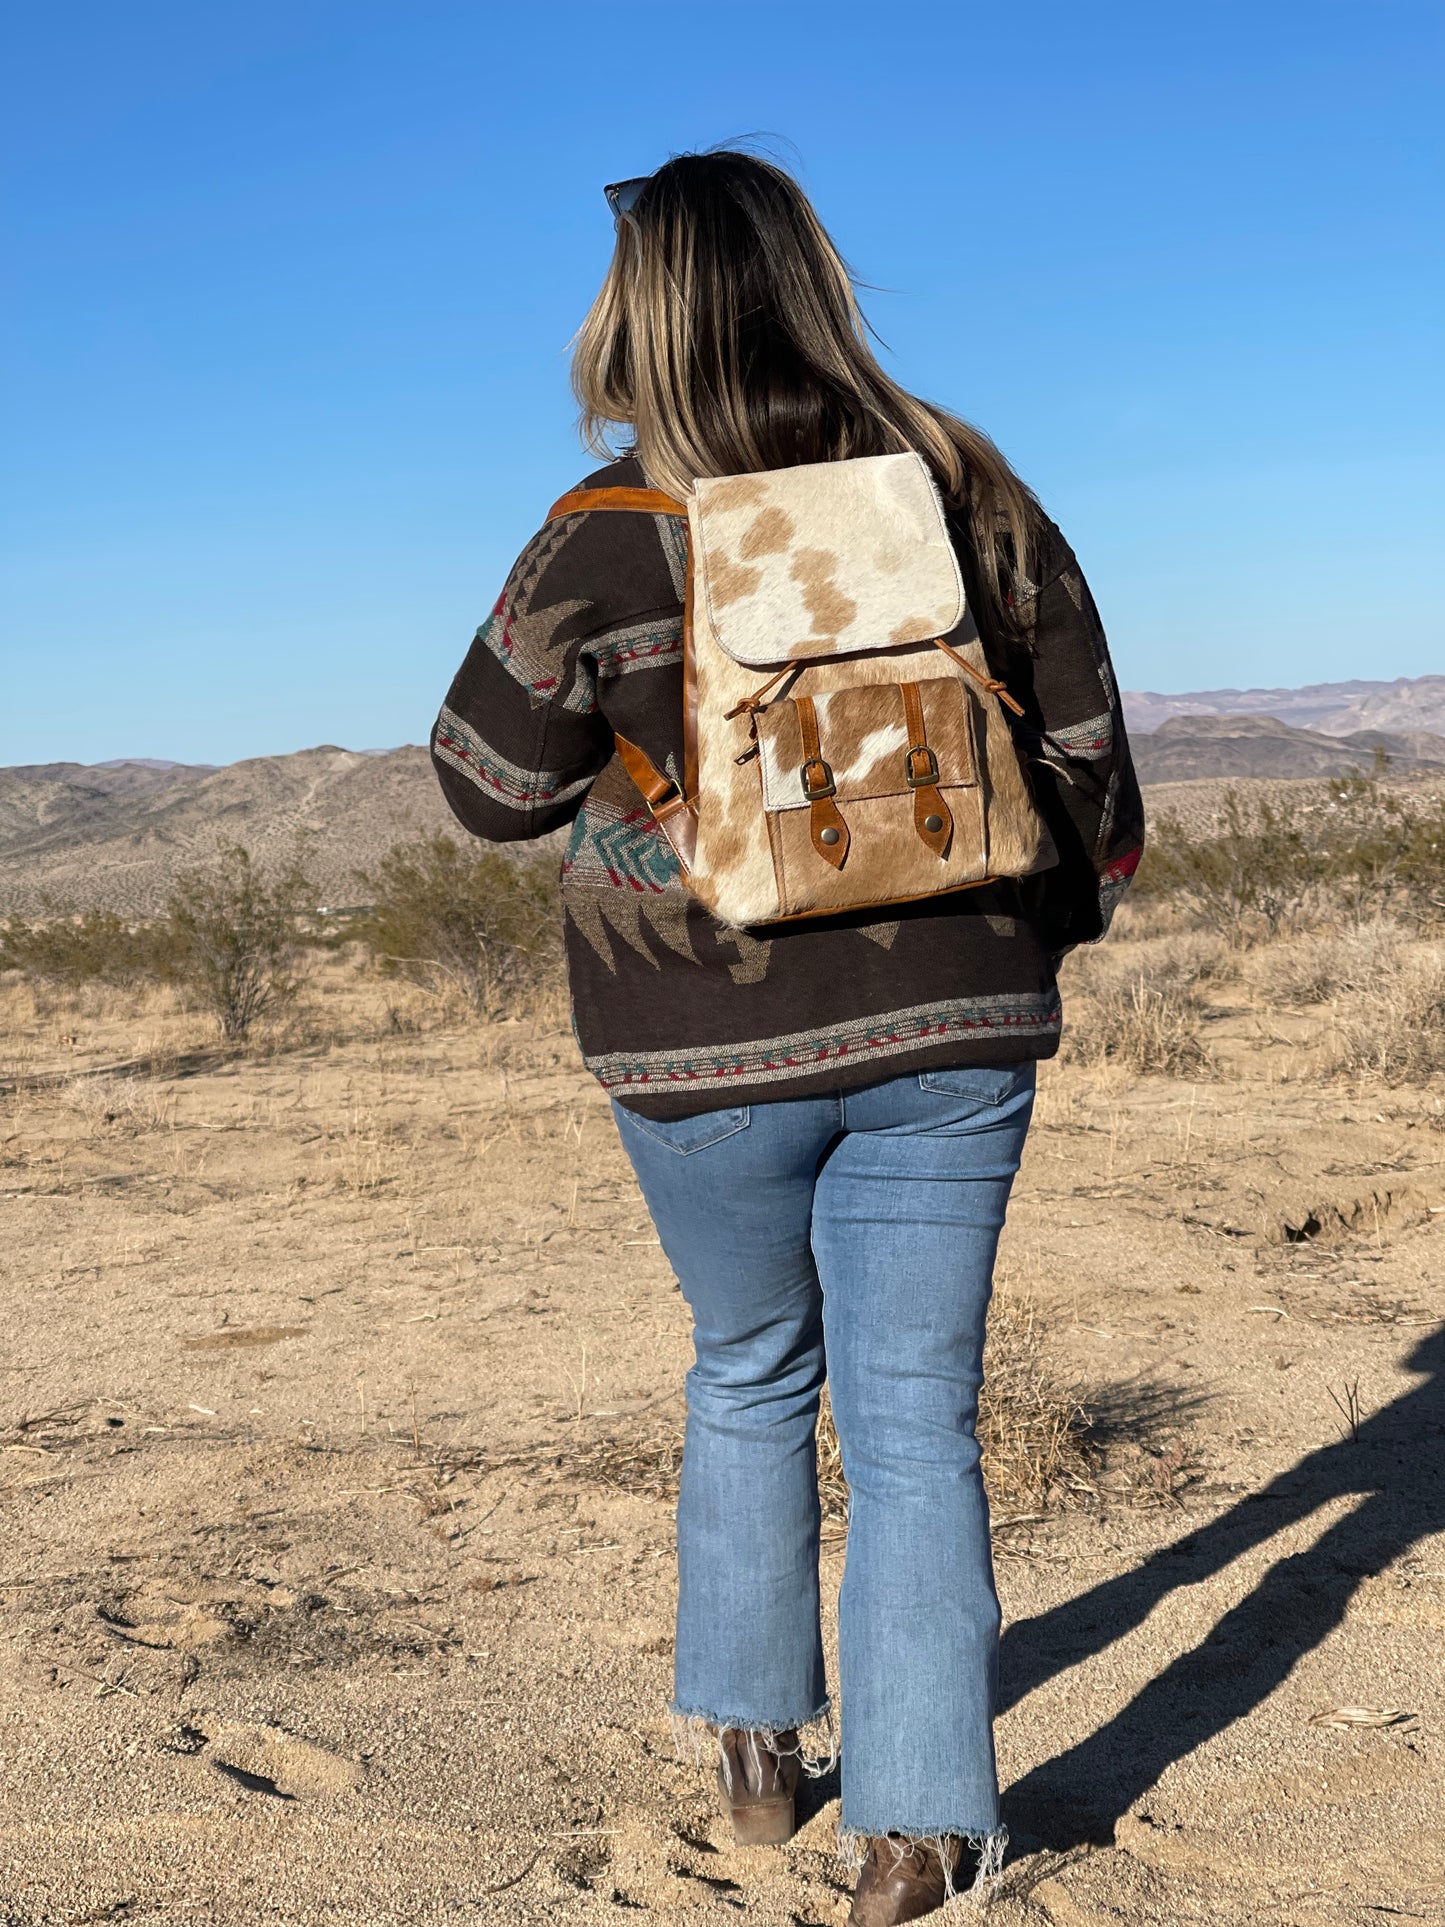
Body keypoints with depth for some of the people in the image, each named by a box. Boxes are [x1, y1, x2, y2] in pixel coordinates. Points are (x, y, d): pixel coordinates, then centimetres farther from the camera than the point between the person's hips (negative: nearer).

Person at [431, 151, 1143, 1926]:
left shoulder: (605, 543, -10)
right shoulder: (963, 487, -1)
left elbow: (492, 784, 0)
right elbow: (1081, 741, 6)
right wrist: (1057, 914, 21)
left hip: (710, 1040, -1)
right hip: (949, 1020, 2)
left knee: (750, 1375, 22)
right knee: (916, 1409, 9)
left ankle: (753, 1736, 32)